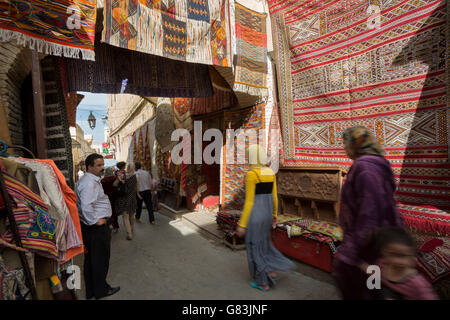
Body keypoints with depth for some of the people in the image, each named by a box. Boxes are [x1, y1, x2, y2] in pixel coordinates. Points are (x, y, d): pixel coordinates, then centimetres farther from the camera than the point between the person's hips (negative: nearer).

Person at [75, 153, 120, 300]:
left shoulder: (91, 180, 12)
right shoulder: (90, 183, -23)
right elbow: (86, 207, -33)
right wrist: (95, 221, -21)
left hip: (90, 227, 11)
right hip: (96, 228, -10)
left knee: (90, 259, 20)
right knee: (100, 260, 7)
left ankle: (91, 291, 35)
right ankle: (101, 290, 25)